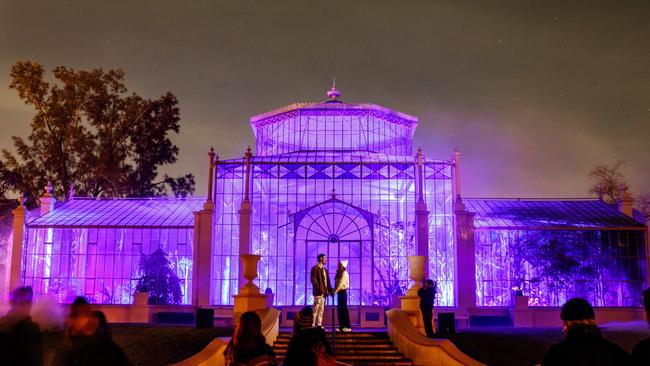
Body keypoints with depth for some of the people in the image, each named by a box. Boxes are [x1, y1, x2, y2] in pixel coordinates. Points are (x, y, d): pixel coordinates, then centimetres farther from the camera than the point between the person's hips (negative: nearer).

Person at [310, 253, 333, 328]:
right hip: (318, 292, -8)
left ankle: (319, 325, 13)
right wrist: (319, 288, -19)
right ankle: (312, 325, -8)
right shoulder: (315, 268, -5)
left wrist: (330, 289, 8)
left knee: (321, 310, 9)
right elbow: (313, 280, -13)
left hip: (323, 292, 8)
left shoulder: (324, 269, 19)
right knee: (316, 309, -9)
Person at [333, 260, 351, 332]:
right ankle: (342, 326, 9)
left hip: (342, 292, -9)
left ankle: (348, 327, -5)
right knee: (339, 309, 6)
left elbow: (340, 283, -19)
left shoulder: (344, 273, -11)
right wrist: (334, 291, 1)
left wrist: (335, 291, -21)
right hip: (339, 292, 9)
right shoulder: (339, 273, 17)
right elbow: (337, 283, 13)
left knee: (344, 309, -8)